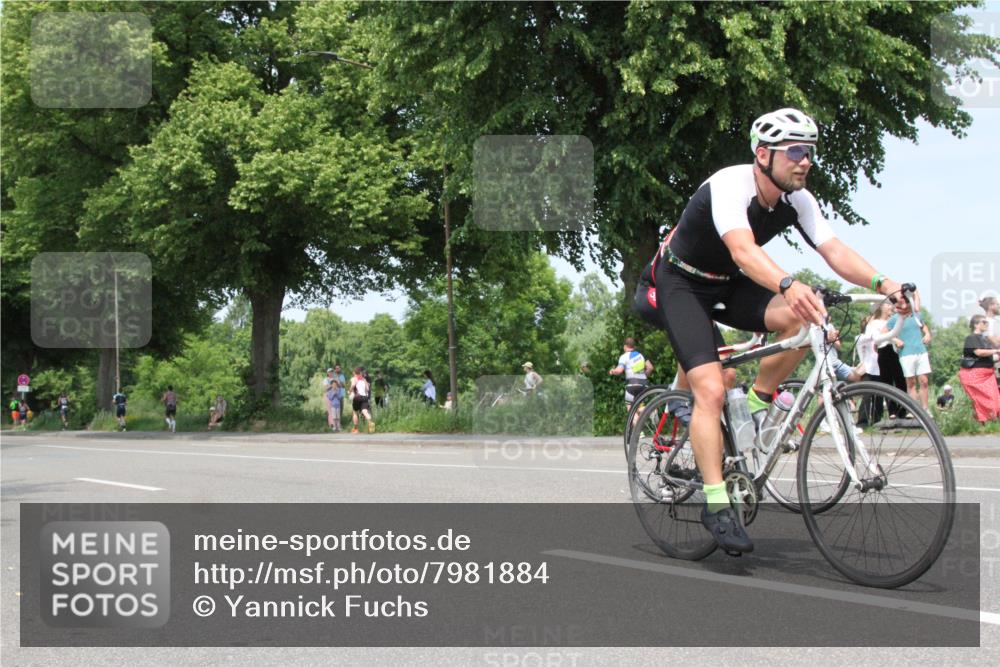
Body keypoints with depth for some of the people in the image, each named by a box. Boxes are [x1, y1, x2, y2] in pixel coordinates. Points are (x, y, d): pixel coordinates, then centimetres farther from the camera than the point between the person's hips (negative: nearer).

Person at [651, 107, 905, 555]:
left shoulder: (797, 200, -9)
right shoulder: (729, 186, -30)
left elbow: (835, 250, -19)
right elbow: (744, 250, -47)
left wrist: (882, 283, -37)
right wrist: (790, 285, -65)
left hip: (728, 284, 6)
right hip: (683, 282, -6)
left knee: (803, 316, -23)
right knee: (711, 390, -20)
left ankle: (755, 405, -2)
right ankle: (716, 506, -14)